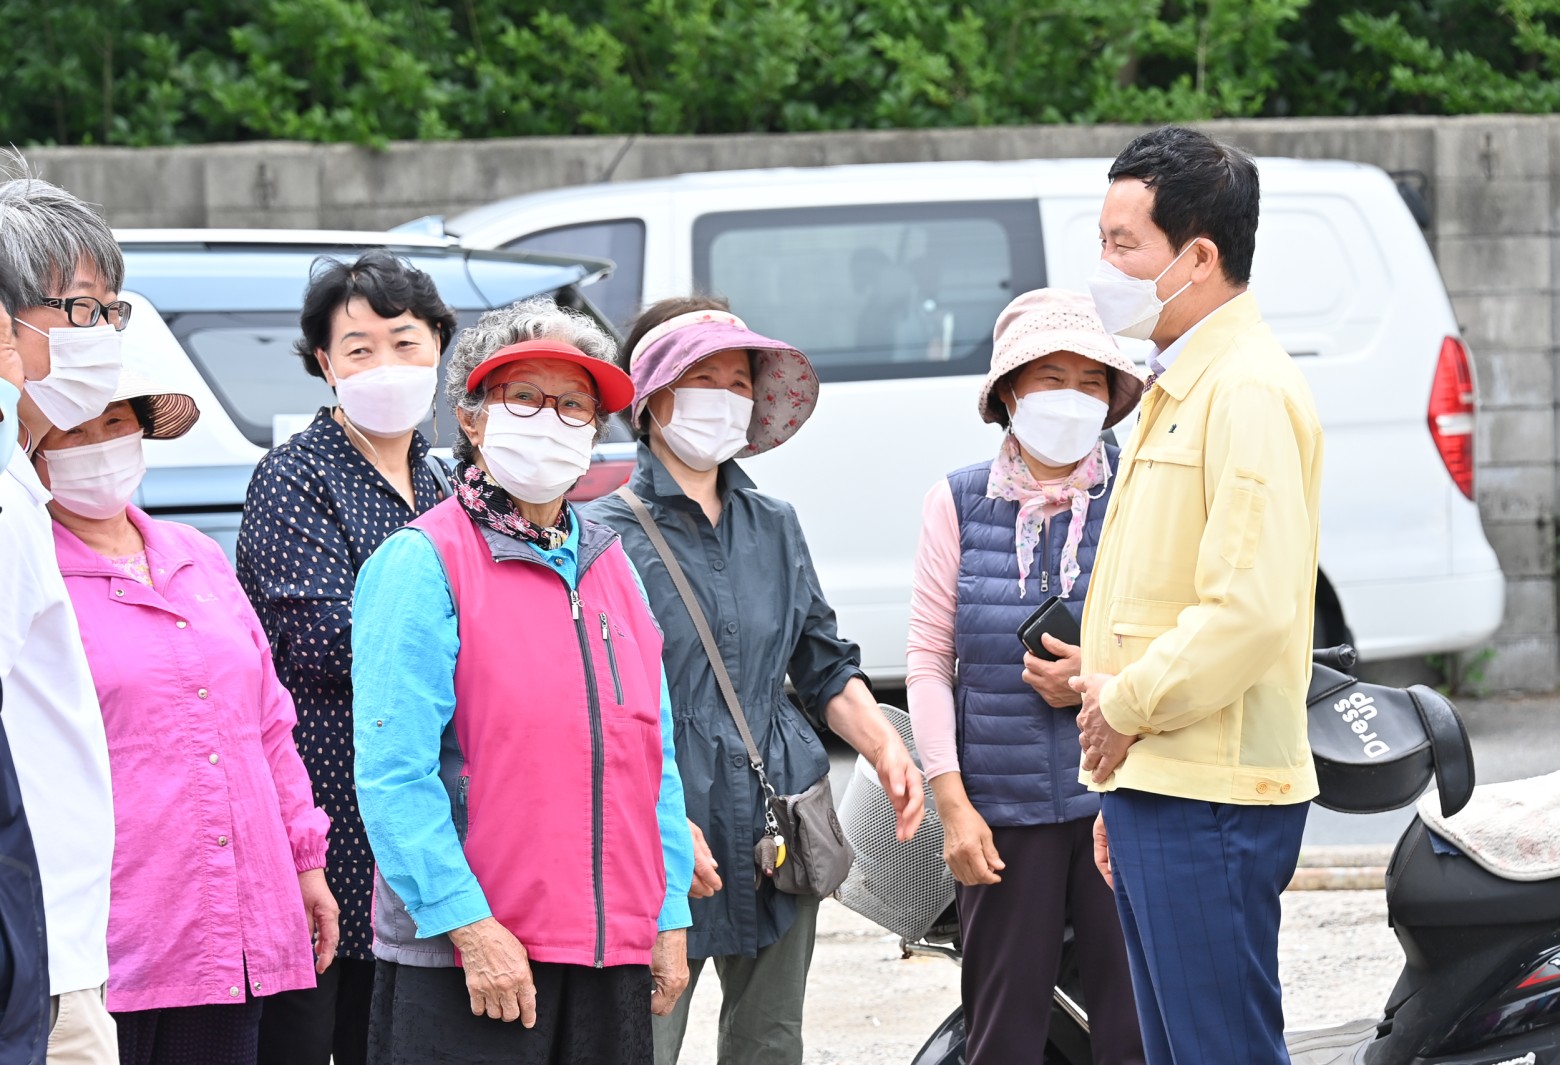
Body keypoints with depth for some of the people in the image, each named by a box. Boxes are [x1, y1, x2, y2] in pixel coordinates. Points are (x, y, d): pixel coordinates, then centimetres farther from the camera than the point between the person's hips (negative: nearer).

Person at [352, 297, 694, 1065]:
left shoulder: (610, 566, 16)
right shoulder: (424, 564, -6)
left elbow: (655, 760, 19)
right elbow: (394, 777, -13)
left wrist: (670, 917, 11)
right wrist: (469, 925, -19)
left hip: (612, 957, 6)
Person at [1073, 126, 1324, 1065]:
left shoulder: (1247, 390, -14)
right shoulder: (1179, 387, 20)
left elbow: (1252, 606, -24)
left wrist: (1129, 705, -13)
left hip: (1208, 804, -11)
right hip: (1158, 789, 11)